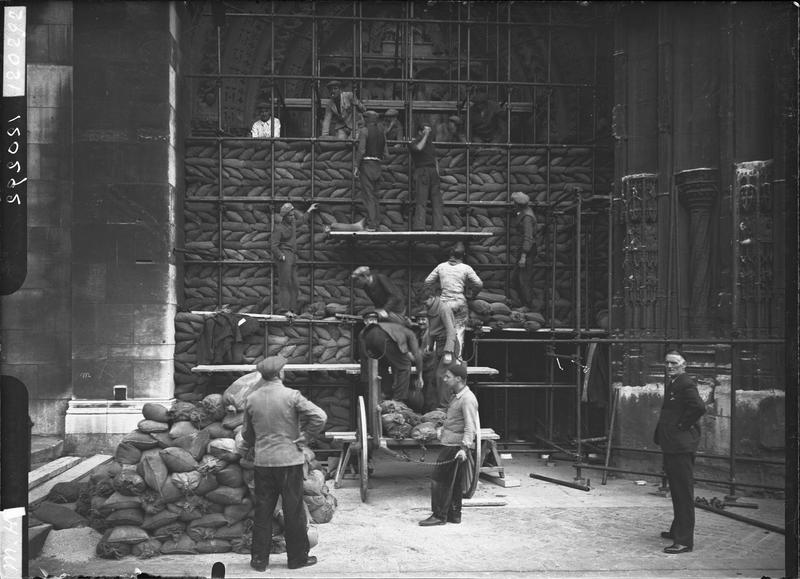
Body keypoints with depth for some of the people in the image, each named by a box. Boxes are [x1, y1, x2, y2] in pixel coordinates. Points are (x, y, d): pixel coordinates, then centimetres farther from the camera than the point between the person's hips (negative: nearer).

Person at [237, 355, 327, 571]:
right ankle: (297, 557, 16)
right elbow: (320, 417, -18)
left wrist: (244, 448, 32)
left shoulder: (251, 399, 0)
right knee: (293, 510, 7)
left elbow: (248, 432, 12)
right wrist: (303, 437, -5)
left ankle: (259, 559, 15)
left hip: (262, 462, 3)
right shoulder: (291, 395, -11)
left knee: (262, 510, 10)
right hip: (289, 459, -3)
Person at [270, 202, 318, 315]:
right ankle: (283, 309, -17)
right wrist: (281, 256, -17)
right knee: (284, 284, -13)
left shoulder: (292, 223, 15)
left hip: (293, 258, 8)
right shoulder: (279, 228, -9)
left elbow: (301, 221, 39)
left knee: (294, 285, 5)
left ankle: (292, 310, 6)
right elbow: (273, 246, -13)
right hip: (285, 256, -8)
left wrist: (309, 211, 43)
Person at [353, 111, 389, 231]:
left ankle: (371, 225, -10)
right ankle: (377, 222, 13)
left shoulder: (364, 130, -5)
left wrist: (356, 166, -11)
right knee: (374, 196, 13)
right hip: (378, 166, 7)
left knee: (368, 195, -7)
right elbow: (386, 154, 13)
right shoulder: (381, 133, 14)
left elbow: (361, 150, -14)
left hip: (366, 164, -7)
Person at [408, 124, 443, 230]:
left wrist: (437, 174, 16)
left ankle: (437, 228, 0)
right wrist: (426, 135, -12)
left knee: (437, 201, 0)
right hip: (421, 172, -7)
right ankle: (419, 227, -20)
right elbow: (419, 148, -21)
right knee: (421, 201, -14)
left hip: (433, 172, 7)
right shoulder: (413, 144, 3)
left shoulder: (430, 143, 23)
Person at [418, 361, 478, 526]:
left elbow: (470, 427, -24)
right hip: (450, 444, 10)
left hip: (454, 446, -10)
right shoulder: (456, 396, 14)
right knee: (453, 482, 14)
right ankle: (454, 515, 21)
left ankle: (439, 516, 0)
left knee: (438, 480, -6)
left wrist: (464, 448, -31)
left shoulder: (467, 399, -18)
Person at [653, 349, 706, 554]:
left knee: (684, 492, -8)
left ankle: (684, 540, -6)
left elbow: (699, 408, -29)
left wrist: (681, 425, -18)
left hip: (681, 445, -11)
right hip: (671, 445, 11)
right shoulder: (672, 383, 16)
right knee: (676, 490, 21)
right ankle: (677, 530, 34)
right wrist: (661, 433, 14)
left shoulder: (686, 383, -15)